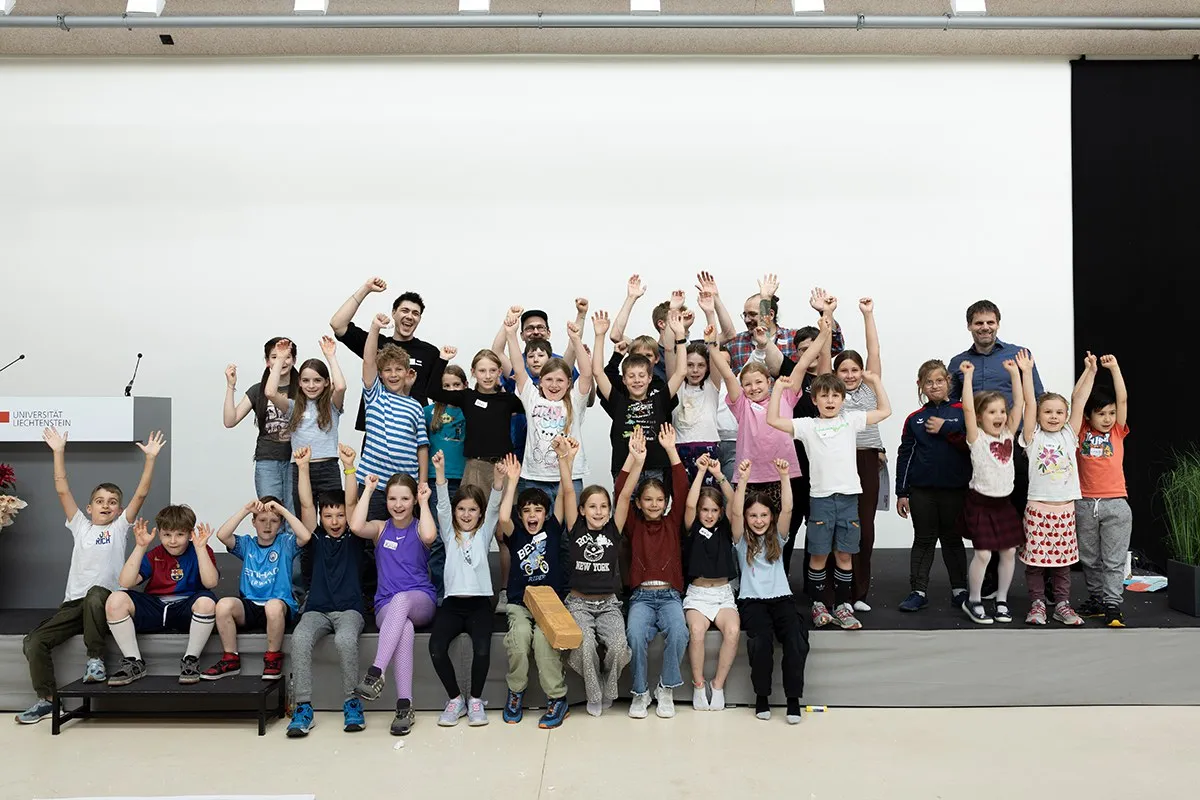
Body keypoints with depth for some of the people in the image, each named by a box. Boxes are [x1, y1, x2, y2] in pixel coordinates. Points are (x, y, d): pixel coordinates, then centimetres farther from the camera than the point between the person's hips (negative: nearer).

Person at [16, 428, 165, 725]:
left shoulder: (120, 527, 12)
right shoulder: (80, 526, 18)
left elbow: (141, 494, 1)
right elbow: (62, 490, 12)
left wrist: (150, 458, -7)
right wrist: (59, 452, 5)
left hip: (104, 602, -4)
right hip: (73, 603, 4)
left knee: (95, 594, -38)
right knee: (34, 641, -14)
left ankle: (95, 659, -22)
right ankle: (46, 697, 1)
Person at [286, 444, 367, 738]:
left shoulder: (353, 537, 9)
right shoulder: (316, 538, 12)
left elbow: (352, 503, -5)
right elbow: (306, 504, 0)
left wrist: (349, 466, -18)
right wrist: (302, 466, -11)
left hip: (350, 608, -2)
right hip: (317, 609, 2)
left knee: (345, 639, -35)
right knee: (300, 638, -31)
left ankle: (352, 702, -18)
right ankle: (303, 708, -25)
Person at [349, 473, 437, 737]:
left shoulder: (419, 528, 9)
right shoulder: (380, 528, 14)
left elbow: (429, 536, -18)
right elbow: (356, 527, -11)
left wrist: (424, 502, -5)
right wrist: (368, 491, -2)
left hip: (421, 601, -1)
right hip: (386, 606, 1)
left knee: (401, 599, -39)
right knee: (404, 628, -36)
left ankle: (375, 673, -43)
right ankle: (404, 705, -38)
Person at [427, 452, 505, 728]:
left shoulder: (484, 533, 12)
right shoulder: (450, 534, 13)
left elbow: (494, 507, -4)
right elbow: (442, 505, -1)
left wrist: (499, 478, -22)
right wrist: (440, 471, -17)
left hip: (479, 603, -1)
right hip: (452, 603, 1)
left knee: (482, 648, -27)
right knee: (436, 647, -24)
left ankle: (475, 700, -2)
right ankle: (455, 699, -2)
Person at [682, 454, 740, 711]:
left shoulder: (725, 529, 9)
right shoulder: (693, 529, 4)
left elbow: (733, 503, -7)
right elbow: (689, 504, -14)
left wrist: (719, 475, -15)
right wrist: (701, 471, -12)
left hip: (723, 593, 2)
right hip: (697, 594, -1)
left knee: (733, 630, -28)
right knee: (696, 630, -31)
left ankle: (718, 685, -10)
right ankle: (698, 685, -10)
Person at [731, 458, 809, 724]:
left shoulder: (777, 536, 12)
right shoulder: (741, 540, 7)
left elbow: (787, 508, -4)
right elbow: (735, 512, -12)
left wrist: (784, 476, -16)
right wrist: (743, 480, -23)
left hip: (781, 597, 2)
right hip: (752, 600, -2)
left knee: (796, 638, -27)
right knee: (761, 639, -31)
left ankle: (793, 698, -15)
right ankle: (761, 695, -12)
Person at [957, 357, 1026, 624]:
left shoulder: (1008, 434, 5)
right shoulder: (976, 438, -8)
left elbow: (1020, 403, 2)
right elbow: (967, 408, -21)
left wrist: (1015, 372, 1)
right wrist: (968, 375, -20)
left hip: (1004, 502, 5)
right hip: (980, 502, -5)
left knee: (1009, 552, 6)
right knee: (983, 553, -7)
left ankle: (1002, 600, 21)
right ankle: (973, 601, 10)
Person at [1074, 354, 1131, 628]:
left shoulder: (1117, 432, 3)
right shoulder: (1081, 431, 2)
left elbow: (1123, 399, -5)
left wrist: (1114, 367, -9)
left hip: (1115, 503, -1)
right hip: (1084, 504, 1)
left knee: (1114, 560, 0)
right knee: (1089, 559, 12)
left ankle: (1112, 605, 3)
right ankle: (1096, 598, 24)